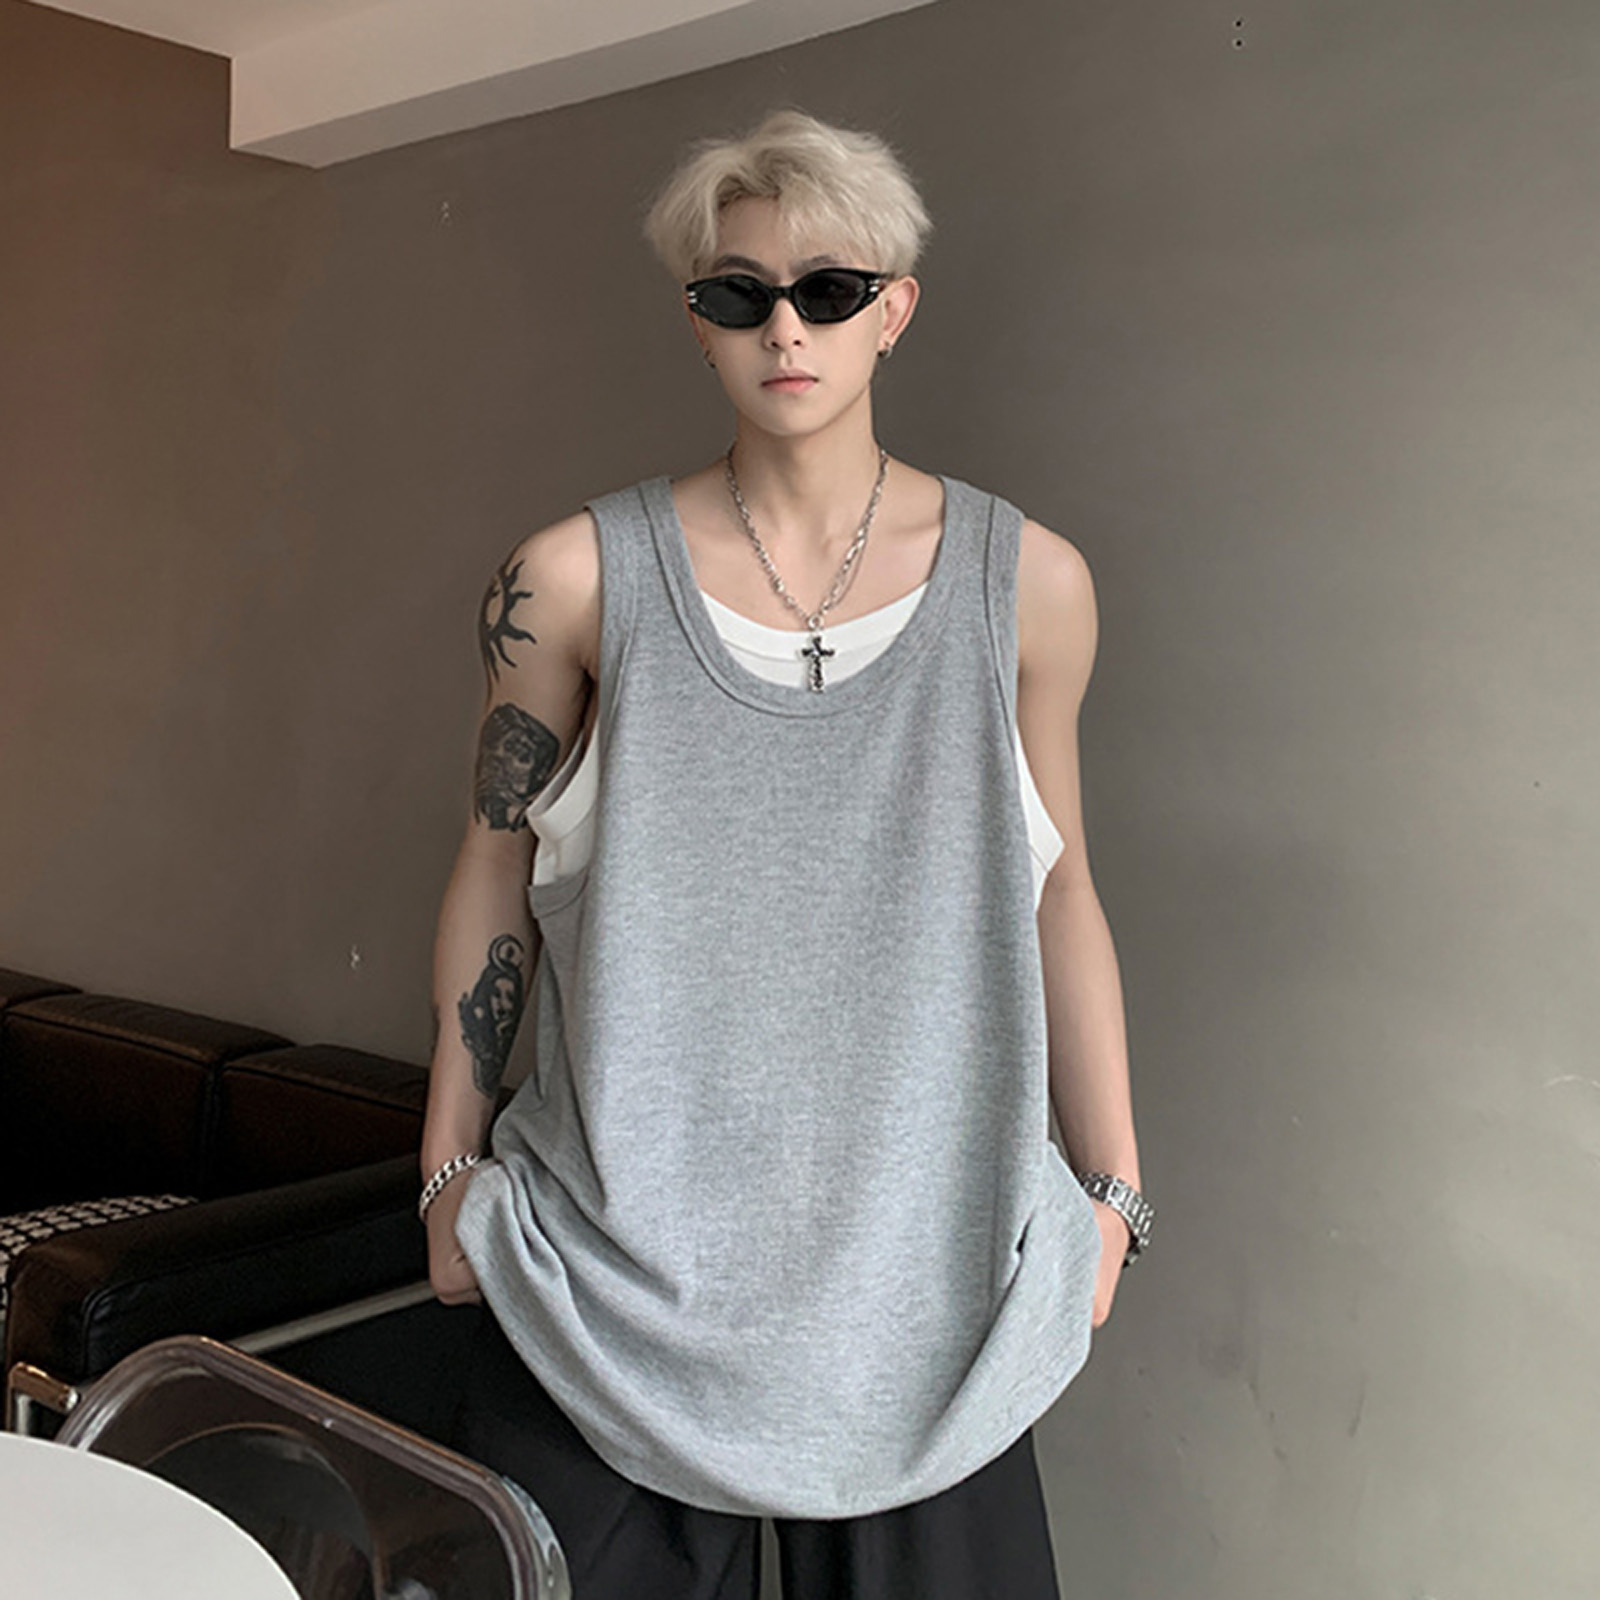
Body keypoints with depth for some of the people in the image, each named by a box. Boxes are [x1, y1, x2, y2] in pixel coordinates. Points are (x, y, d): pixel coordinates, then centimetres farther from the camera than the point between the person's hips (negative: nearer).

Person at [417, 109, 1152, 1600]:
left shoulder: (1024, 582, -1)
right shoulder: (577, 578, -4)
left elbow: (1055, 887, 6)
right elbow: (497, 872, 4)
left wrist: (1111, 1187, 6)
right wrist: (450, 1168, 6)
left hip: (925, 1245, 1)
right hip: (616, 1241, 0)